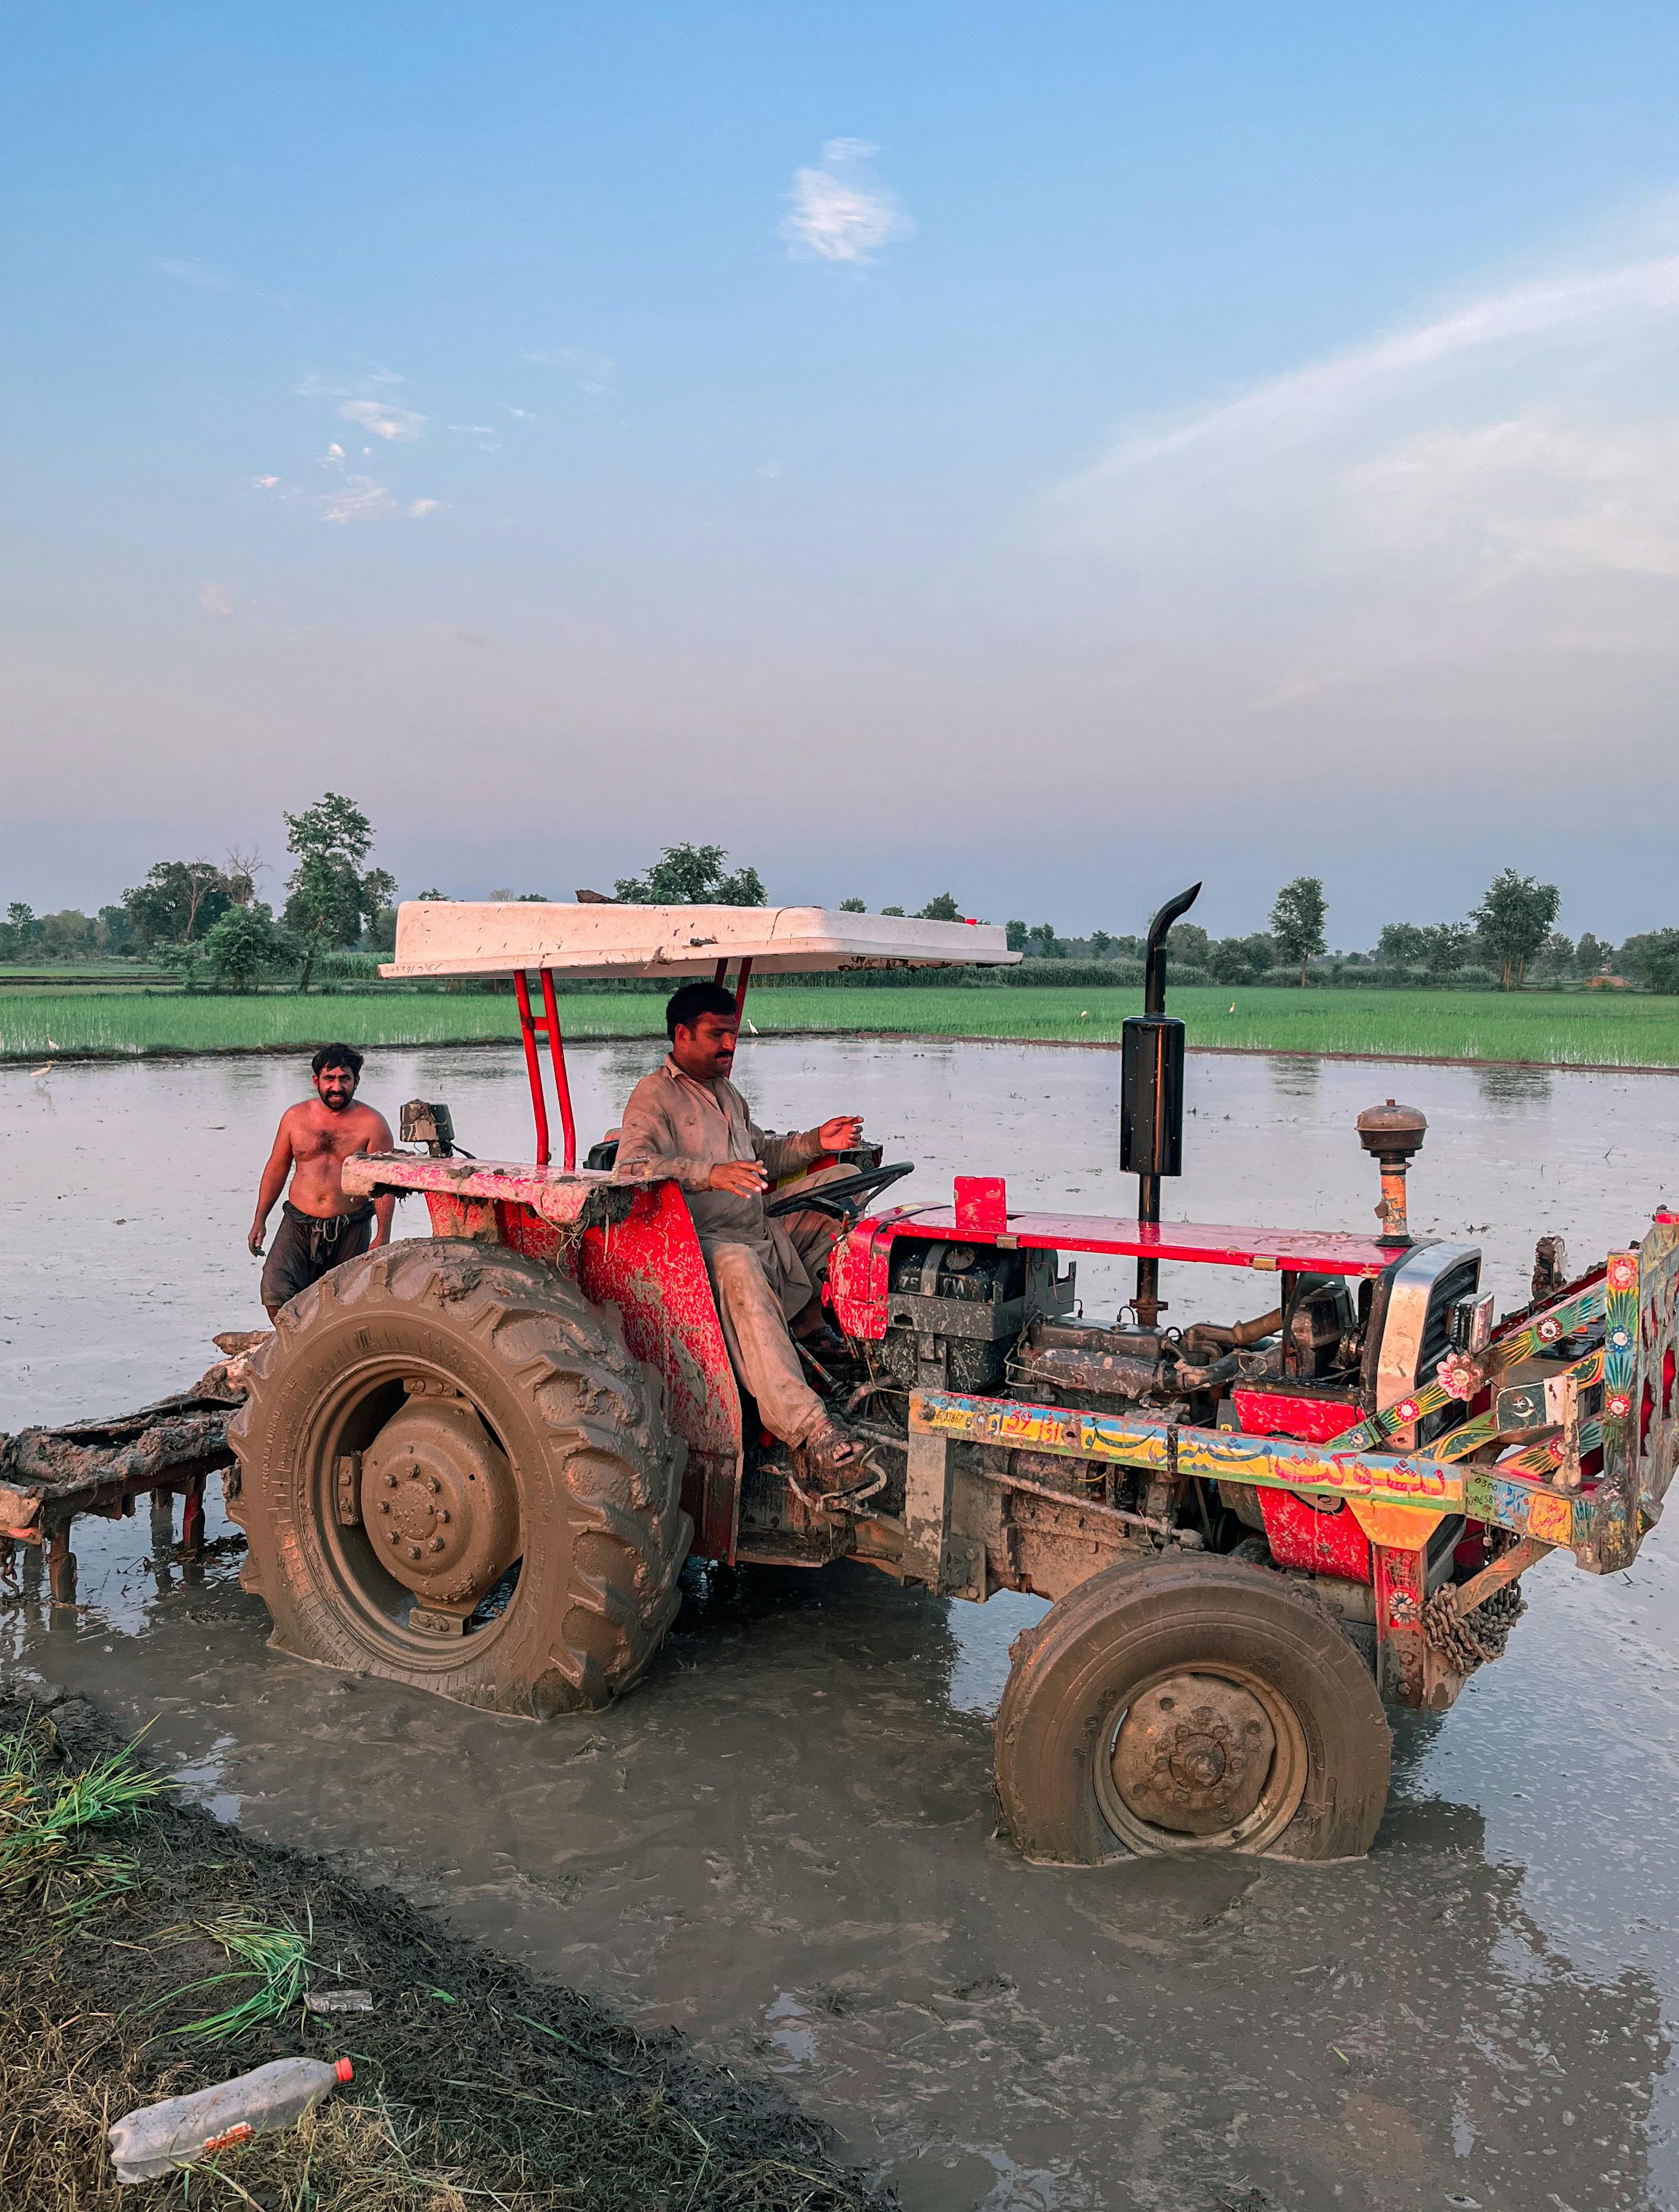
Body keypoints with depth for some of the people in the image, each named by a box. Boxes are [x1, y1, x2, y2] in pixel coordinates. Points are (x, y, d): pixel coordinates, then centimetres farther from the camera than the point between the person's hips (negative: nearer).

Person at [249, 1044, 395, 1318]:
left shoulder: (372, 1123, -4)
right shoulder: (295, 1117, 5)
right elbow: (277, 1168, 14)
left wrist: (383, 1235, -15)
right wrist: (260, 1221, 10)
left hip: (351, 1230, -1)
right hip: (298, 1224, 2)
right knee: (275, 1294, -14)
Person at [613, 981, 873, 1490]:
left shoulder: (725, 1093, 25)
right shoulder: (654, 1096, -4)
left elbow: (762, 1155, 35)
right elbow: (629, 1171, -21)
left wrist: (816, 1141, 15)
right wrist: (710, 1175, -35)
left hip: (762, 1232, 9)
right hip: (699, 1240, -9)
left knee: (843, 1177, 8)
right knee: (738, 1267, -42)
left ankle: (810, 1315, -1)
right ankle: (809, 1431, -52)